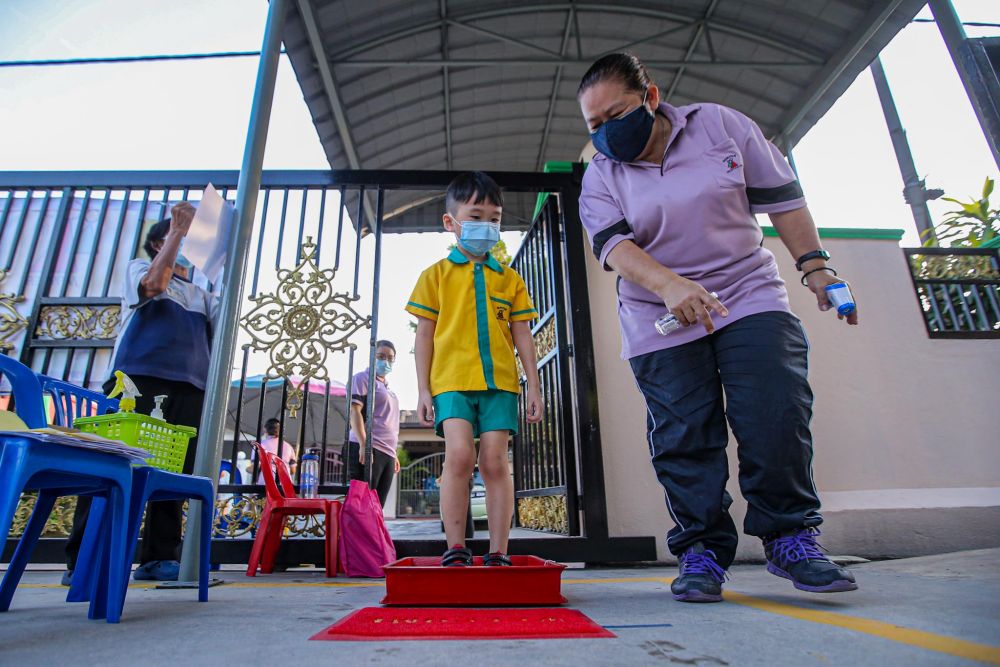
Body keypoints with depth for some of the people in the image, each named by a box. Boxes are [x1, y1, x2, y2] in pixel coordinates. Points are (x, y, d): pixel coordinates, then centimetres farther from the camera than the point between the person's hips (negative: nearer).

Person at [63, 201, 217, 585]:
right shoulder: (139, 268, 18)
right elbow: (155, 284, -7)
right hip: (138, 377, -4)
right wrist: (178, 229, -3)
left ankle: (158, 558, 3)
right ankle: (81, 560, -4)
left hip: (188, 387, 4)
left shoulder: (202, 294, 28)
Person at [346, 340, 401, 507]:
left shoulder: (388, 390, 26)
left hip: (387, 452, 8)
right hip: (368, 449, -8)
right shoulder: (363, 378, 3)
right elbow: (354, 411, -8)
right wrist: (363, 444, -20)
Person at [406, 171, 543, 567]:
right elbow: (424, 334, 7)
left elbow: (522, 335, 14)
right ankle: (455, 550, -3)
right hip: (451, 379, -1)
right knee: (459, 454, -16)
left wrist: (533, 387, 8)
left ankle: (498, 554, 7)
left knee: (495, 462, -1)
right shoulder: (437, 274, 10)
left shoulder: (509, 278, 15)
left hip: (499, 381, 2)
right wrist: (423, 390, 1)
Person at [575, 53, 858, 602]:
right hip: (660, 324, 0)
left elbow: (780, 196, 7)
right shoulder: (600, 176, 2)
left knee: (777, 415, -9)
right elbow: (613, 244, -15)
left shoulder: (722, 125, 4)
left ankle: (791, 537, 8)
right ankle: (700, 548, 9)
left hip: (751, 298, 1)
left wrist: (814, 265, -2)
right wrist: (670, 286, -33)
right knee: (683, 437, -4)